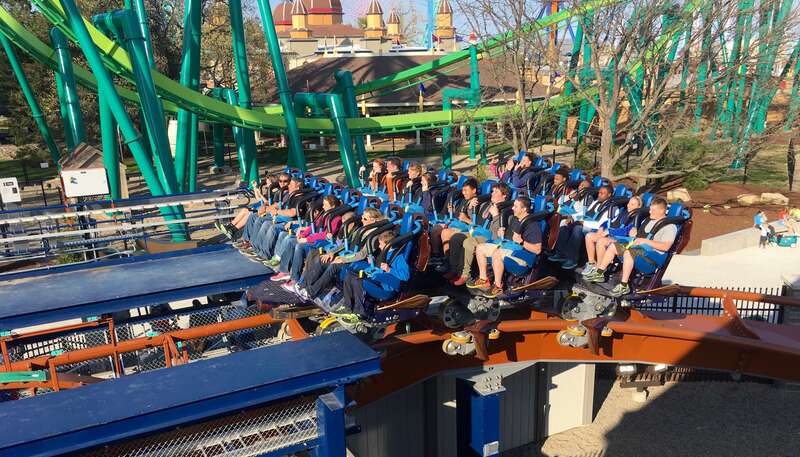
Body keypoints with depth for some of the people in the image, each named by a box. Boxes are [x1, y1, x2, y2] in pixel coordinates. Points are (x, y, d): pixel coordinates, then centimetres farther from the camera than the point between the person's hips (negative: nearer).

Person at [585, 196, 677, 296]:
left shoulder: (670, 226, -7)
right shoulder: (648, 220, 20)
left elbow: (665, 247, -19)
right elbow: (639, 233, 32)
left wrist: (646, 241, -23)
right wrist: (634, 233, 8)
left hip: (654, 253, -9)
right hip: (639, 247, 9)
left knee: (628, 252, -35)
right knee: (613, 246, 0)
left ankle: (624, 285, -33)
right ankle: (600, 273, 2)